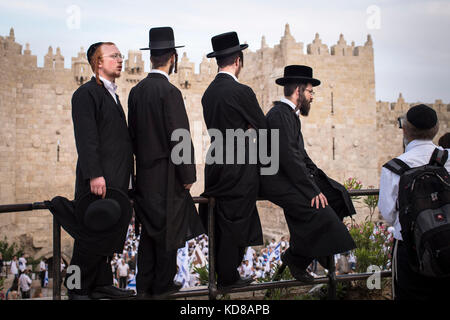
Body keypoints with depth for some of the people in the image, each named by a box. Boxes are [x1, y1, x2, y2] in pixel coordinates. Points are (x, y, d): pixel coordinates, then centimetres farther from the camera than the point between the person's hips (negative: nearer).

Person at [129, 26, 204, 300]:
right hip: (166, 174, -7)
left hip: (144, 172, 7)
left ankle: (145, 286, 23)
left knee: (149, 230, 15)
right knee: (168, 229, 6)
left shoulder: (137, 91, 6)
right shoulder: (169, 92, -17)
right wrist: (188, 175, -10)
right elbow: (179, 137, -17)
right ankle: (163, 285, 17)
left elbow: (133, 132, 12)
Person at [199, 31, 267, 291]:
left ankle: (222, 273, 26)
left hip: (217, 166, 8)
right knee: (234, 224, 2)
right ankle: (227, 277, 12)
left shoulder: (209, 92, 8)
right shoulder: (242, 92, -15)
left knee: (222, 224, 15)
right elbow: (262, 127, -6)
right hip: (240, 169, -8)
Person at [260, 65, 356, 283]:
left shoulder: (291, 114, 18)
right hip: (276, 180, -10)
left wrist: (317, 175, 7)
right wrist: (312, 189, -23)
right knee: (317, 208, -25)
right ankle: (296, 257, -5)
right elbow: (288, 156, -23)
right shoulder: (279, 114, -15)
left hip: (292, 175, 10)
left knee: (337, 192, 1)